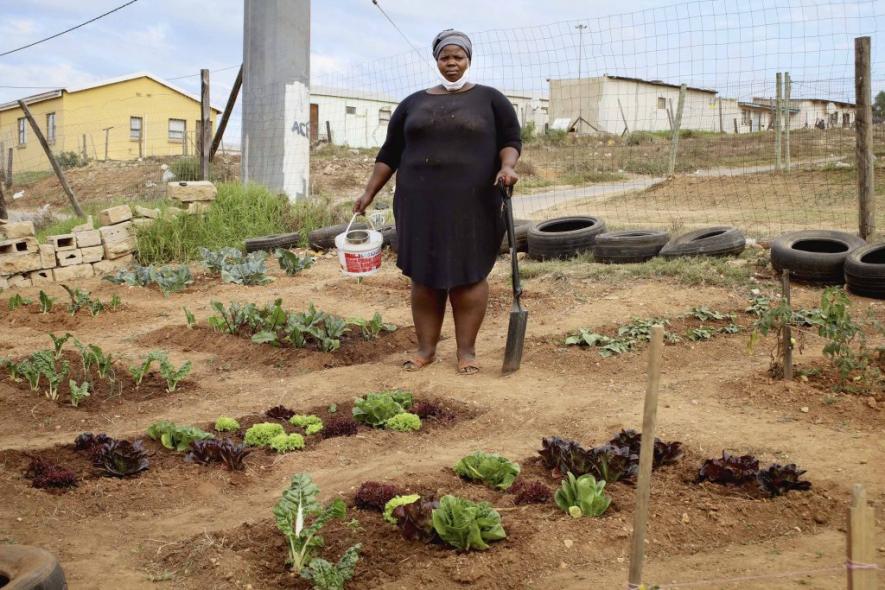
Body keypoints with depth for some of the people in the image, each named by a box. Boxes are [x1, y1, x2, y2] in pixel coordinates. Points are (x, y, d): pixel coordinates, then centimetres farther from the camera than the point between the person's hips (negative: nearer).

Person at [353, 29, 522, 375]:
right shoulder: (413, 104, 12)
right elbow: (390, 153, 14)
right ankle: (426, 348, 14)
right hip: (421, 203, 3)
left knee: (469, 275, 0)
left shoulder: (490, 99, 6)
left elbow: (510, 138, 2)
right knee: (423, 276, 5)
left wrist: (507, 166, -19)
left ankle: (466, 350, 8)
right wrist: (369, 193, 10)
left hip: (472, 204, -2)